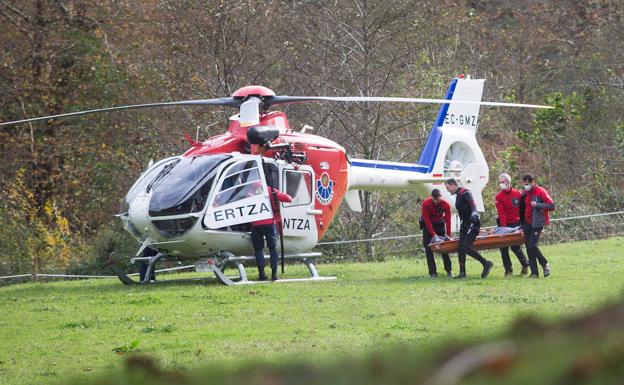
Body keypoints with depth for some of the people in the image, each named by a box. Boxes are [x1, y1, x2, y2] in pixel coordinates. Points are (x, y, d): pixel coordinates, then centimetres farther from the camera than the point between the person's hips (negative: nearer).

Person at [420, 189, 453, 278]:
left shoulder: (446, 205, -22)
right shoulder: (426, 204, -26)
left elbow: (448, 220, -19)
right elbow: (427, 220, -24)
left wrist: (448, 235, -25)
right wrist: (433, 235, -29)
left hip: (440, 223, 1)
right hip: (428, 224, -1)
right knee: (428, 249, -10)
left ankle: (449, 270, 5)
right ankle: (432, 272, -10)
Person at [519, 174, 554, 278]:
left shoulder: (541, 192, -7)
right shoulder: (524, 193, 13)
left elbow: (552, 206, -12)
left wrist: (537, 204, -20)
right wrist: (522, 224, 17)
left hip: (537, 224, -7)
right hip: (527, 225, 7)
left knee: (532, 246, -17)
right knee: (529, 248, 2)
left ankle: (545, 264, 5)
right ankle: (534, 272, 6)